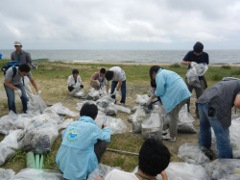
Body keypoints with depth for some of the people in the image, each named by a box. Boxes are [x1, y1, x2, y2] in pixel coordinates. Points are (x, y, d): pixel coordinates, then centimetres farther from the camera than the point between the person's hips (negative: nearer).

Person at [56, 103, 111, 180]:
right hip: (79, 172, -6)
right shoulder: (92, 127, -11)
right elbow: (107, 138, 7)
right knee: (103, 142, 6)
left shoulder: (71, 124, 3)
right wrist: (106, 129, 30)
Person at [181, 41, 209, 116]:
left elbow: (206, 65, 4)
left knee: (200, 96, 4)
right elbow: (182, 62, -11)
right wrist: (190, 63, -29)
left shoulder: (205, 55, -4)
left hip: (200, 78, 1)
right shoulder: (190, 53, -7)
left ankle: (198, 111, 18)